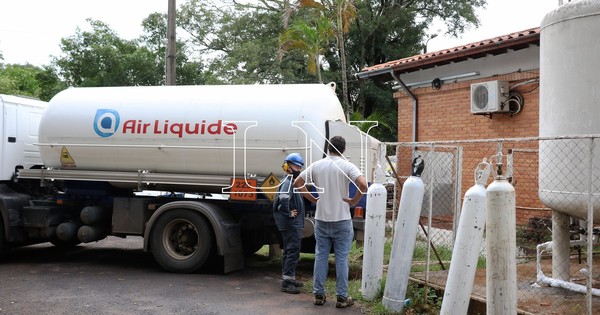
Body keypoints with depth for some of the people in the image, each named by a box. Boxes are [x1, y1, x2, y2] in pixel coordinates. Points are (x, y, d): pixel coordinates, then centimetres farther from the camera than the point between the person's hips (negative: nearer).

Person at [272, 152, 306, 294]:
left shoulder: (293, 182, 18)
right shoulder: (288, 182, -16)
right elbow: (283, 199, -34)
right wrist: (289, 213, -23)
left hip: (295, 224, 11)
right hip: (291, 224, -11)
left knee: (289, 251, 17)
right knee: (293, 251, -11)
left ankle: (289, 278, 27)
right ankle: (286, 282, -9)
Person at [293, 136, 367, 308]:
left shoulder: (316, 165, 1)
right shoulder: (347, 166, -8)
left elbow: (297, 183, 2)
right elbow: (363, 185, -23)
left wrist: (312, 199, 7)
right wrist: (354, 201, -9)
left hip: (321, 219, 3)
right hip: (342, 220, -3)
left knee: (320, 257, 11)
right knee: (341, 258, 4)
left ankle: (318, 294, 16)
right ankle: (342, 297, 8)